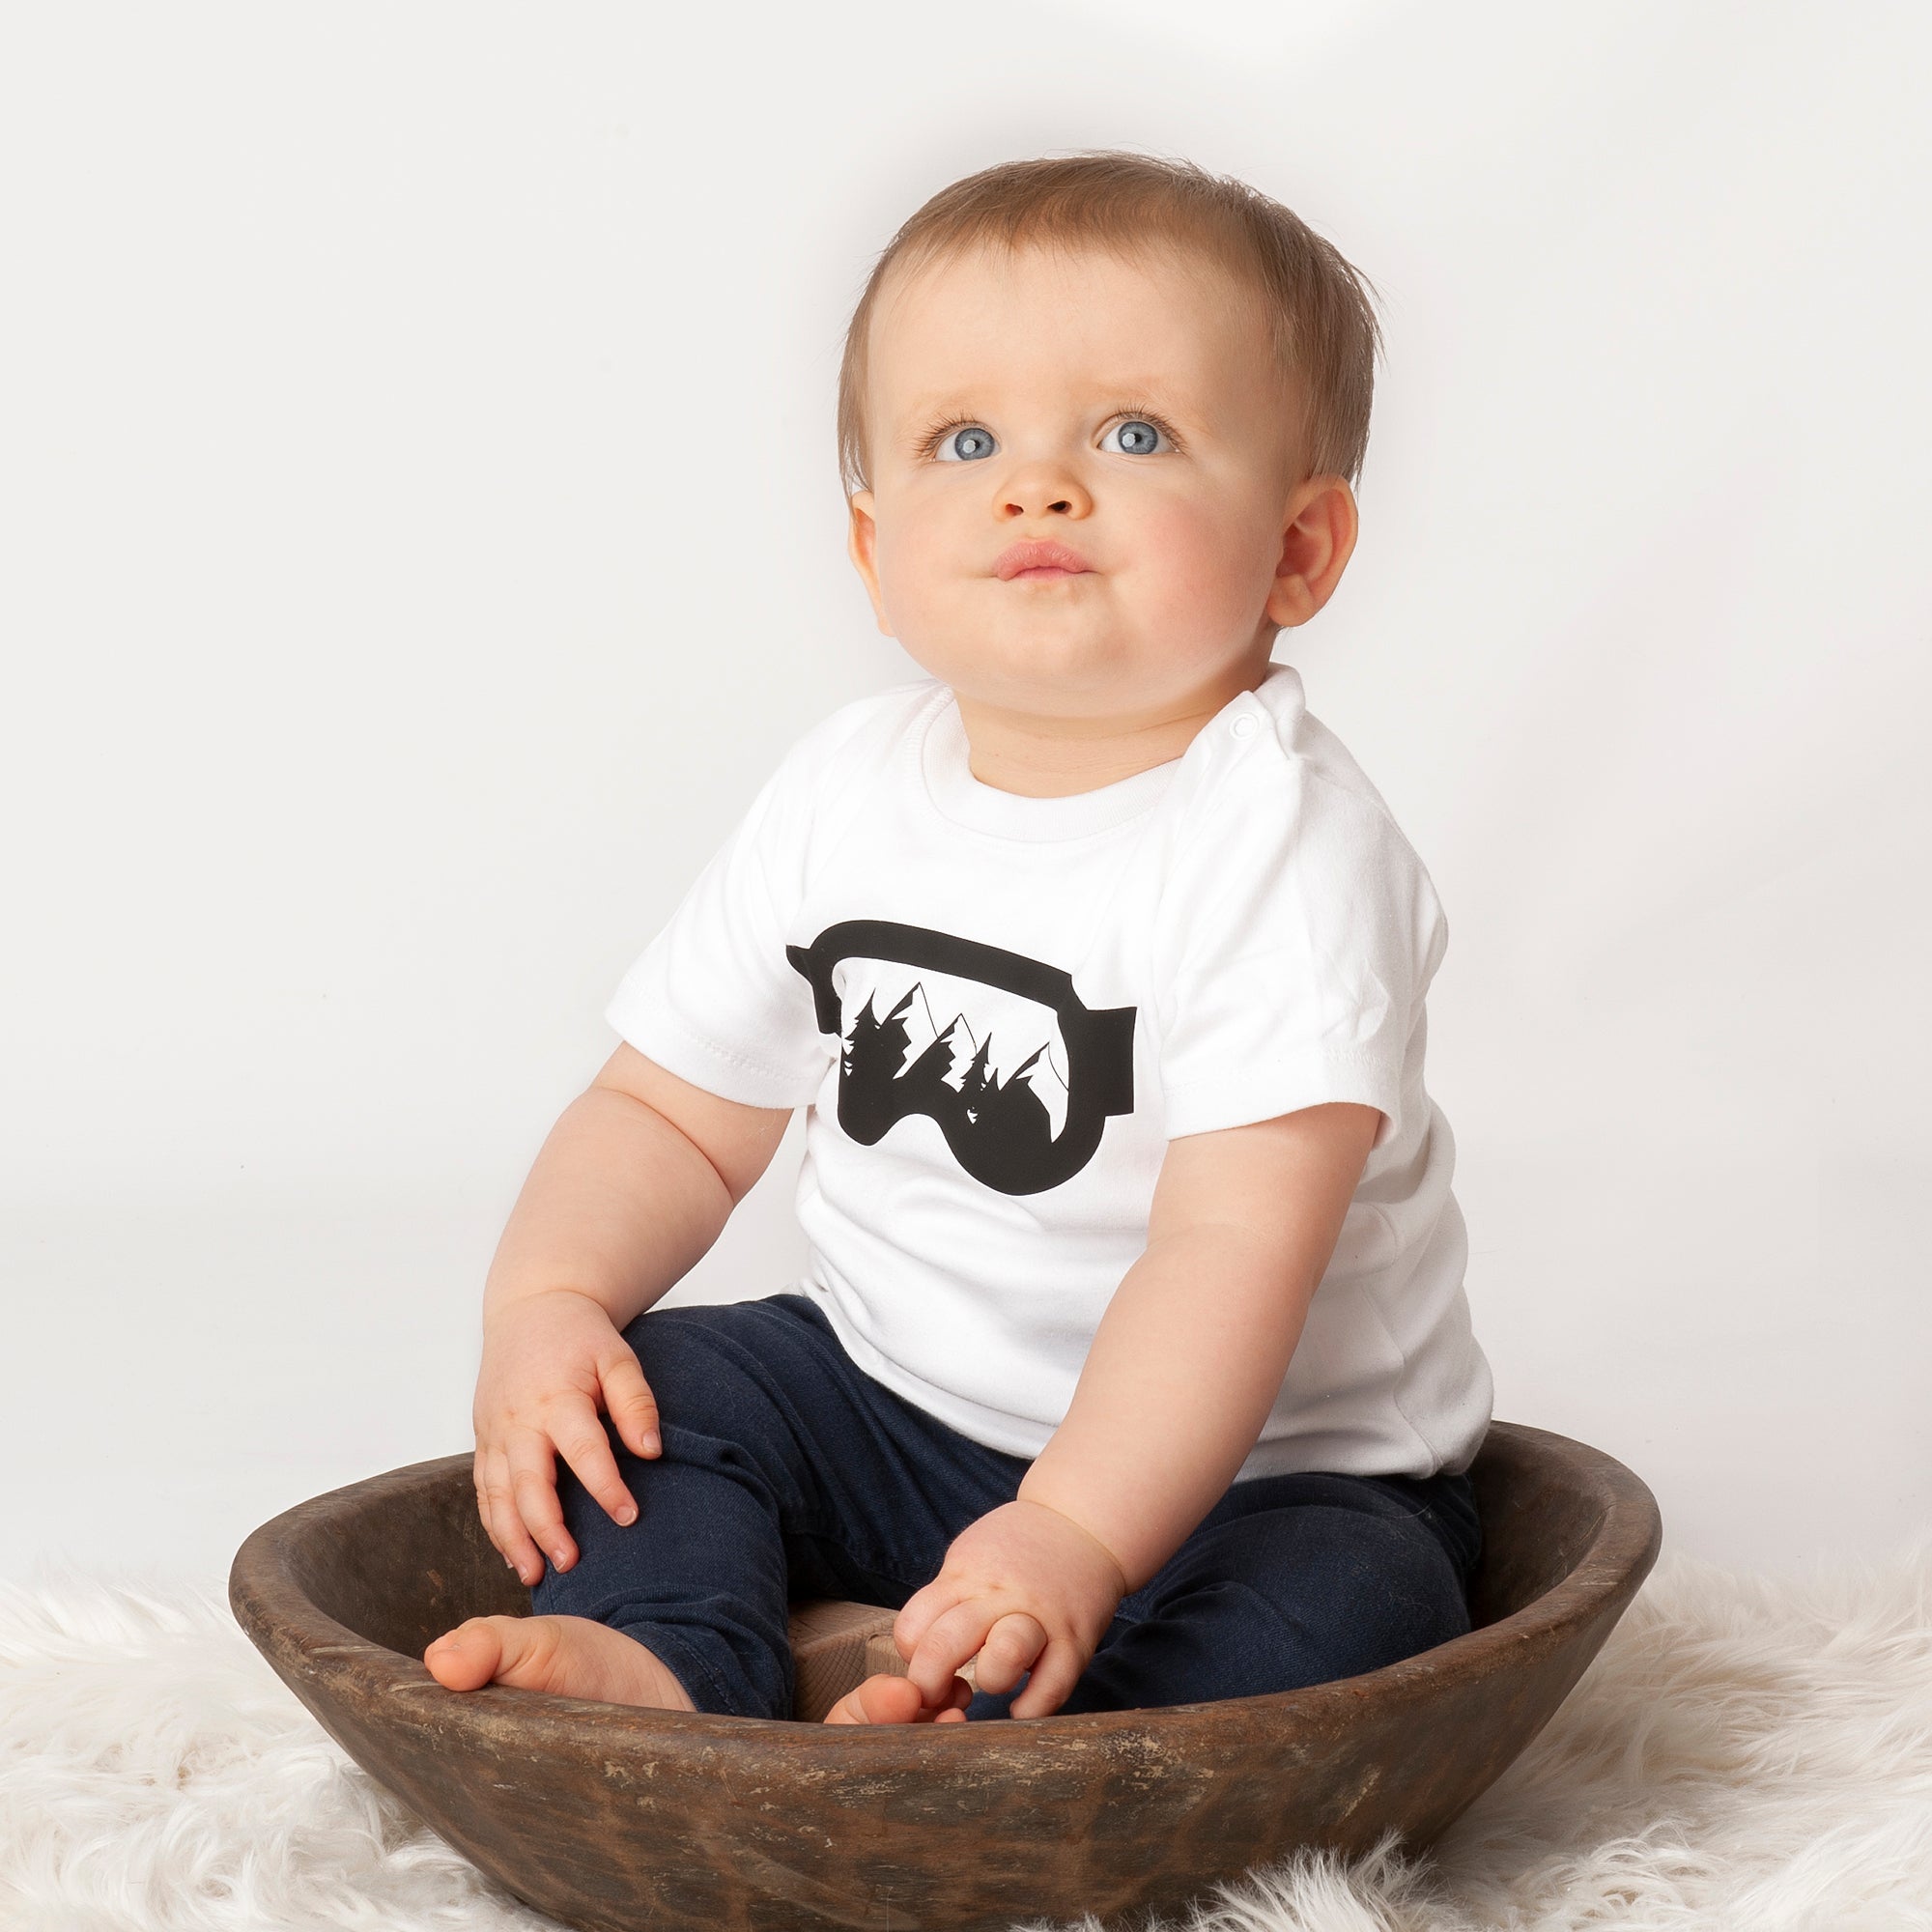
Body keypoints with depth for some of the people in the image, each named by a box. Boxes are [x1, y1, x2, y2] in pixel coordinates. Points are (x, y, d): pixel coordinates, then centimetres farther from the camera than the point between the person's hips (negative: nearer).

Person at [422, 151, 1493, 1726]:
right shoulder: (843, 795, -2)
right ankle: (665, 1664, -26)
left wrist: (1077, 1535, -42)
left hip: (1243, 1462, -5)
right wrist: (543, 1300, -13)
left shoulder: (1285, 840, -21)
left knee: (1349, 1598, -31)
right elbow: (673, 1111, 6)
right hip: (896, 1408, 6)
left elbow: (1240, 1241, -31)